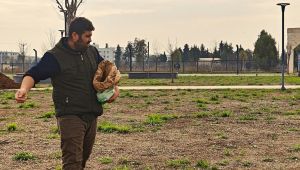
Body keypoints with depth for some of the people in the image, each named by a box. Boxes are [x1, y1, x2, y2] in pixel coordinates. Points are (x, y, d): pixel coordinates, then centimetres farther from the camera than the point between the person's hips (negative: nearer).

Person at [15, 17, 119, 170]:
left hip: (92, 115, 7)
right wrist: (24, 89, -37)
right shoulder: (55, 56, -9)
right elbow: (33, 74, -15)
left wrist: (115, 88, 9)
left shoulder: (92, 52, 11)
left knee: (84, 157, 19)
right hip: (70, 116, -7)